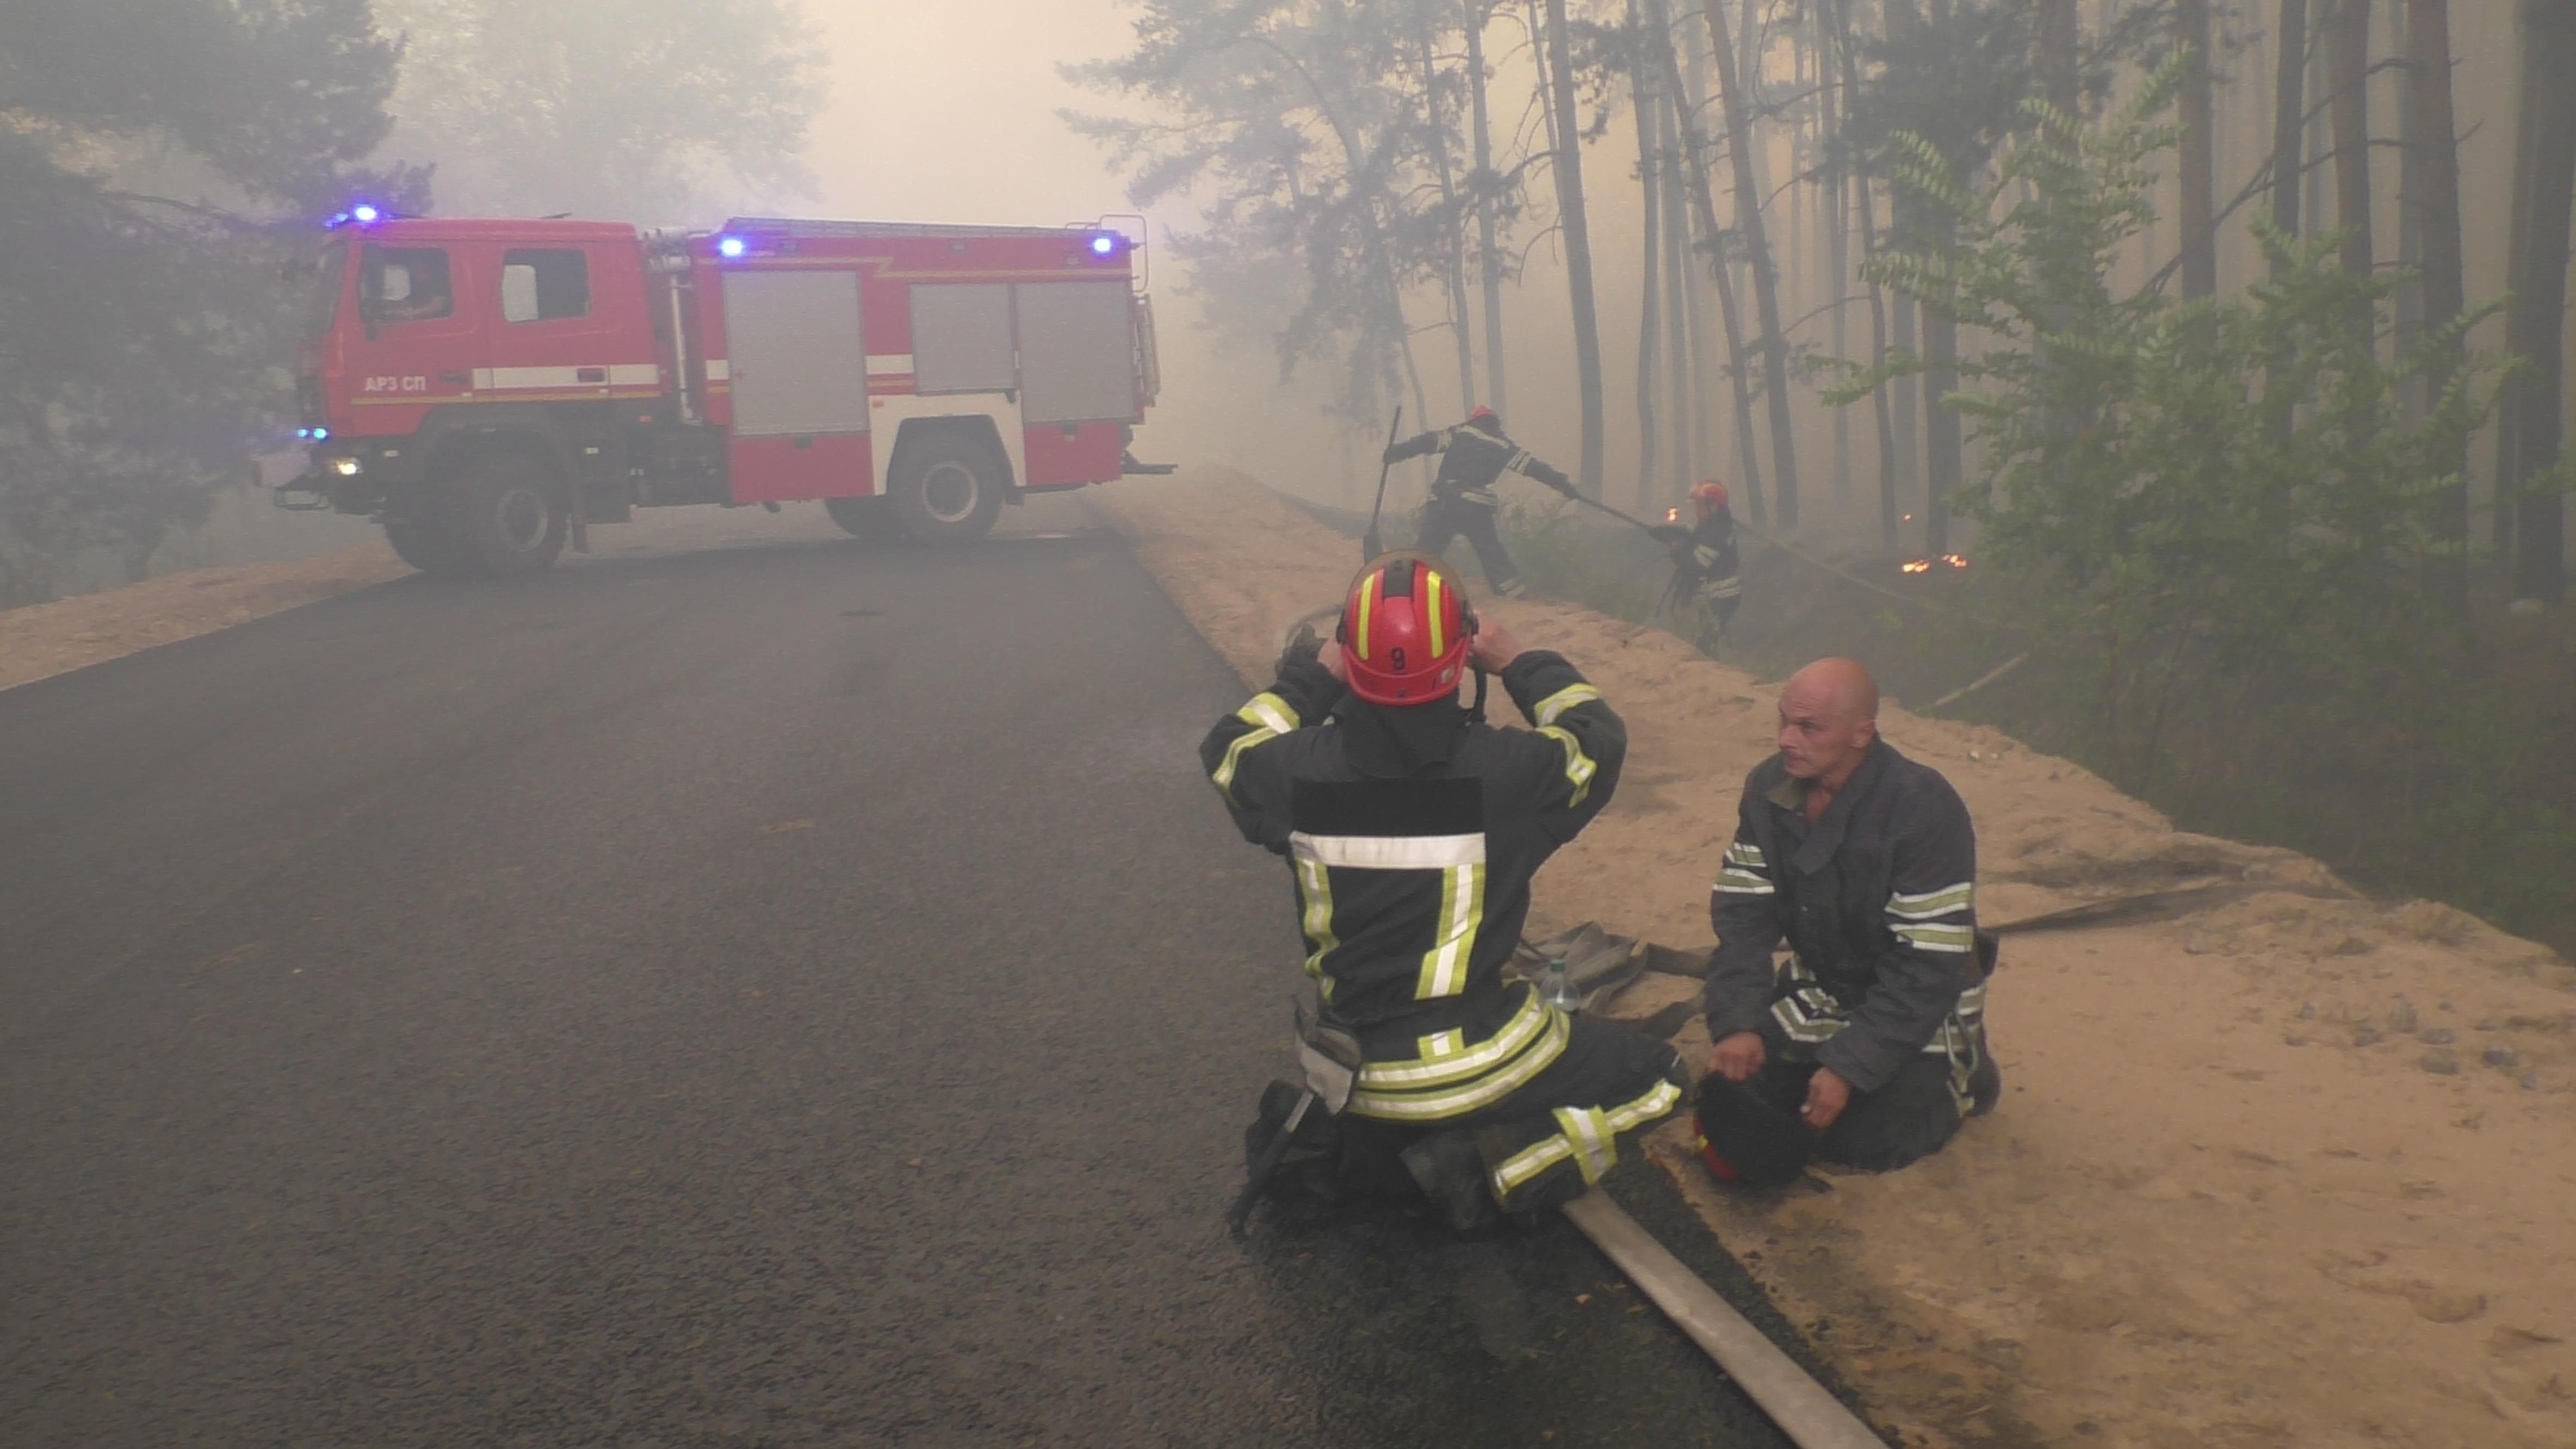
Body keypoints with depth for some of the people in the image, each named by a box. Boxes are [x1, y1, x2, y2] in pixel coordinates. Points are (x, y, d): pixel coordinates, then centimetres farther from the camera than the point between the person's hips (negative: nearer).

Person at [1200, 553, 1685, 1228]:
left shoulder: (1299, 770, -14)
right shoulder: (1508, 768, -19)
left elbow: (1227, 748, 11)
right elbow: (1599, 739, 3)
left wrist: (1312, 675, 15)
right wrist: (1519, 663, 13)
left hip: (1353, 1074, 4)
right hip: (1481, 1063, -4)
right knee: (1656, 1078, 16)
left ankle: (1318, 1143, 6)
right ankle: (1486, 1164, -4)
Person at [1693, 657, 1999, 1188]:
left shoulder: (1925, 809, -28)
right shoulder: (1768, 789, -11)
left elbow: (1927, 968, -26)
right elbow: (1741, 916, -10)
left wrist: (1849, 1066, -28)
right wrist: (1737, 1023, -24)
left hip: (1913, 1004, -5)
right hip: (1820, 988, 5)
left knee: (1857, 1140, -14)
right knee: (1739, 1099, -7)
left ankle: (1960, 1073, 13)